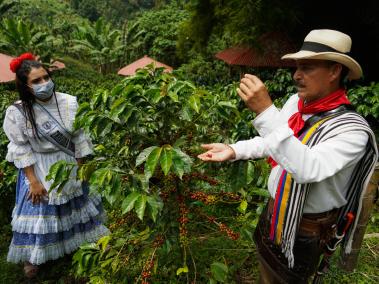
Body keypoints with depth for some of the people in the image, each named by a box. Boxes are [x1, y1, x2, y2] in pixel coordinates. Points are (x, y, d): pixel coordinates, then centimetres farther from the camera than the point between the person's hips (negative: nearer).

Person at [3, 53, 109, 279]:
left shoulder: (69, 102, -13)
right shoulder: (17, 113, -18)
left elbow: (79, 137, -5)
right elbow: (21, 149, -13)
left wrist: (80, 167, -2)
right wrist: (33, 180, -13)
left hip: (69, 164, 3)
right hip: (38, 169, -2)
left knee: (75, 205, 19)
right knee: (39, 212, 9)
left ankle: (80, 240, 45)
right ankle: (32, 257, 33)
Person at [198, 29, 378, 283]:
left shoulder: (352, 129, -28)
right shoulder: (295, 102, -8)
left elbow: (308, 169, -43)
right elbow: (270, 141, 4)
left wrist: (265, 111, -47)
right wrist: (234, 150, -11)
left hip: (305, 230, -6)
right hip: (275, 211, 6)